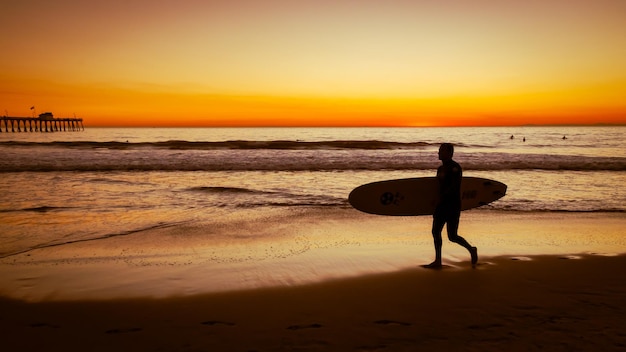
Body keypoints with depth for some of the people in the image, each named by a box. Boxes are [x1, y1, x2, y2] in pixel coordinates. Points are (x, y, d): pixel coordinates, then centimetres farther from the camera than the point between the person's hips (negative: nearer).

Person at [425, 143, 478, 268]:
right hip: (442, 205, 8)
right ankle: (438, 261, 12)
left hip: (453, 206, -8)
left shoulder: (455, 167, -13)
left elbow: (454, 186, -22)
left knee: (452, 237, -5)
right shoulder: (440, 168, 13)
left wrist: (442, 198, -26)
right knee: (435, 232, 5)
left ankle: (471, 250, 20)